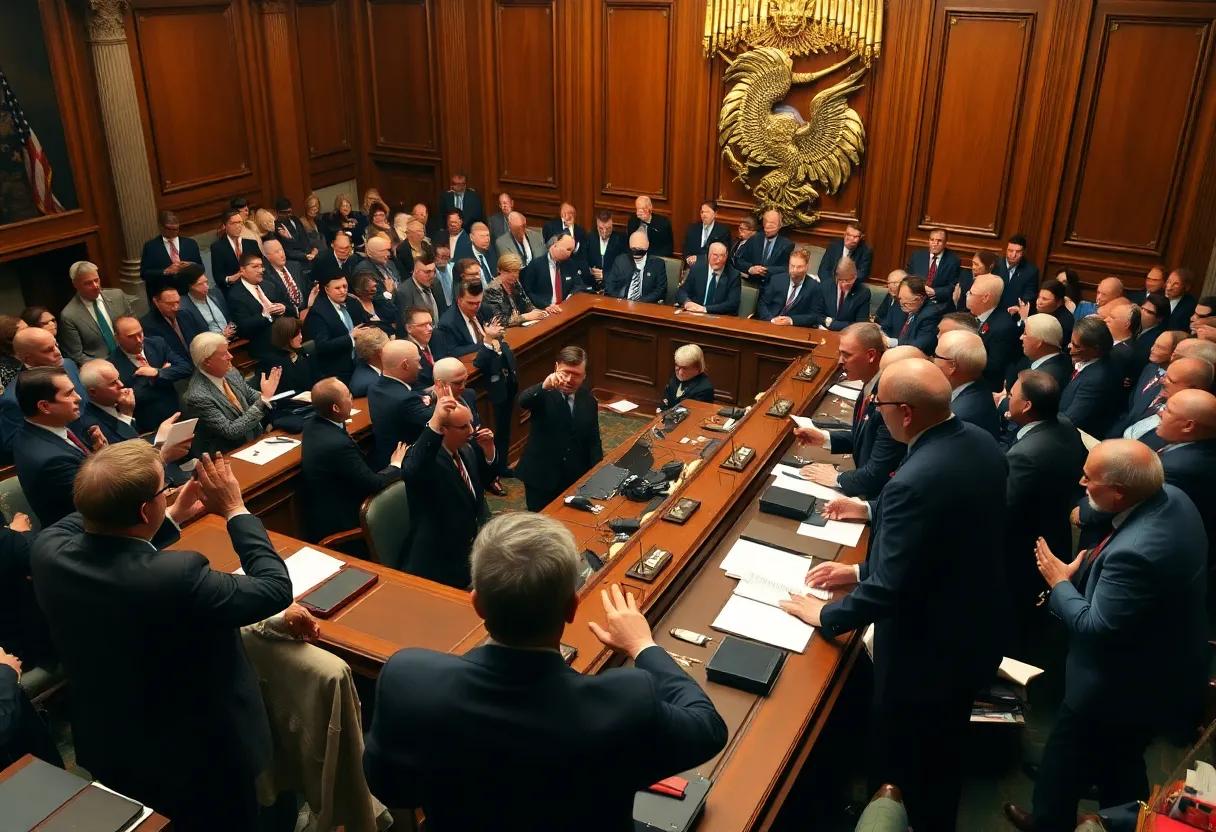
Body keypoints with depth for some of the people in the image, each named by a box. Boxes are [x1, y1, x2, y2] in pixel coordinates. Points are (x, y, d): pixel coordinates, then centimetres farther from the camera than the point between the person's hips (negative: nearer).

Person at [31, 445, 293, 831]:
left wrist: (173, 518, 6)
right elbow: (277, 588, -23)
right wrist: (235, 510, -15)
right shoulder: (177, 576, -38)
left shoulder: (48, 549, -18)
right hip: (199, 765, -6)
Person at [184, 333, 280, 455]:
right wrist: (264, 398, -24)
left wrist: (266, 396, -12)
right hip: (226, 456, -7)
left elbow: (253, 398, 12)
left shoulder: (230, 373, -1)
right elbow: (231, 431, -22)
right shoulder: (198, 396, -22)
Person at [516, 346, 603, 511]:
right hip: (540, 476, -3)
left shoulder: (588, 400, 1)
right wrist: (544, 386, -55)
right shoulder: (543, 394, -13)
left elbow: (593, 441, 7)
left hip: (576, 478, 4)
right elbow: (523, 401, -37)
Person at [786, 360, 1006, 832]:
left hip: (925, 654, -9)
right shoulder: (980, 443, -5)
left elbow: (887, 589, -29)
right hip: (974, 634, 9)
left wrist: (826, 615, -11)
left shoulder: (915, 481, -34)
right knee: (941, 757, 30)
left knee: (900, 764, 17)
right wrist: (867, 542, 8)